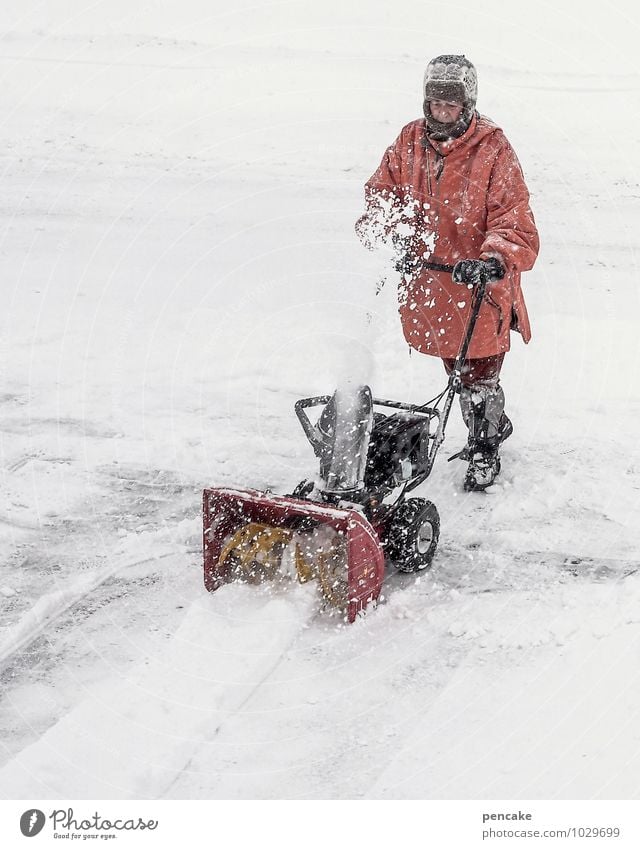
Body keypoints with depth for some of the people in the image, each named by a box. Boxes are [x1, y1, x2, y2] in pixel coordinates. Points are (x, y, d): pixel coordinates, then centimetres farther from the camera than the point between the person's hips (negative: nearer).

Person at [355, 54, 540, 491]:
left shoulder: (494, 151, -14)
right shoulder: (410, 141, 0)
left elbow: (515, 223, -20)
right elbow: (381, 192, 5)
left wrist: (492, 260, -39)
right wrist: (393, 236, -15)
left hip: (479, 289, -5)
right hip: (428, 283, 5)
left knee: (478, 377, 6)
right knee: (456, 370, 21)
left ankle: (485, 449, 31)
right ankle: (495, 424, 47)